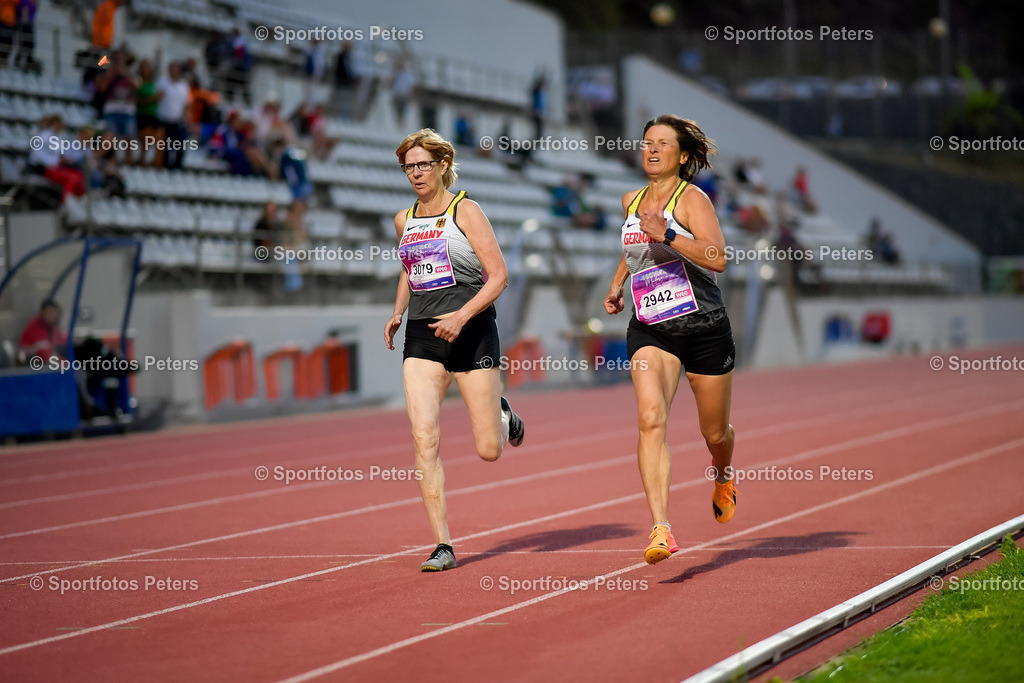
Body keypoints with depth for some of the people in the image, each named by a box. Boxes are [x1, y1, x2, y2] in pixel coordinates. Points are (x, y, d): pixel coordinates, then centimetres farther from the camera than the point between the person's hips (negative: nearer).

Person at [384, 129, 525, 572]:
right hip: (422, 337, 4)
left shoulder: (465, 211, -4)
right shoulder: (403, 221, 11)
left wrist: (462, 316, -19)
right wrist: (397, 314, 14)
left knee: (489, 451, -1)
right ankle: (442, 546, -11)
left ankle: (502, 415, 37)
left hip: (471, 333, -4)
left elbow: (498, 275, -8)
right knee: (424, 439, -14)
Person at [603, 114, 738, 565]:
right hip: (649, 329, 3)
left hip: (704, 326, -3)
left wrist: (667, 235, -28)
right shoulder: (631, 202, 11)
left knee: (715, 432, 12)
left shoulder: (691, 199, -7)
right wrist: (617, 283, 22)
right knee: (650, 418, -21)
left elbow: (717, 259, -21)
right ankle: (661, 531, -28)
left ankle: (723, 478, 50)